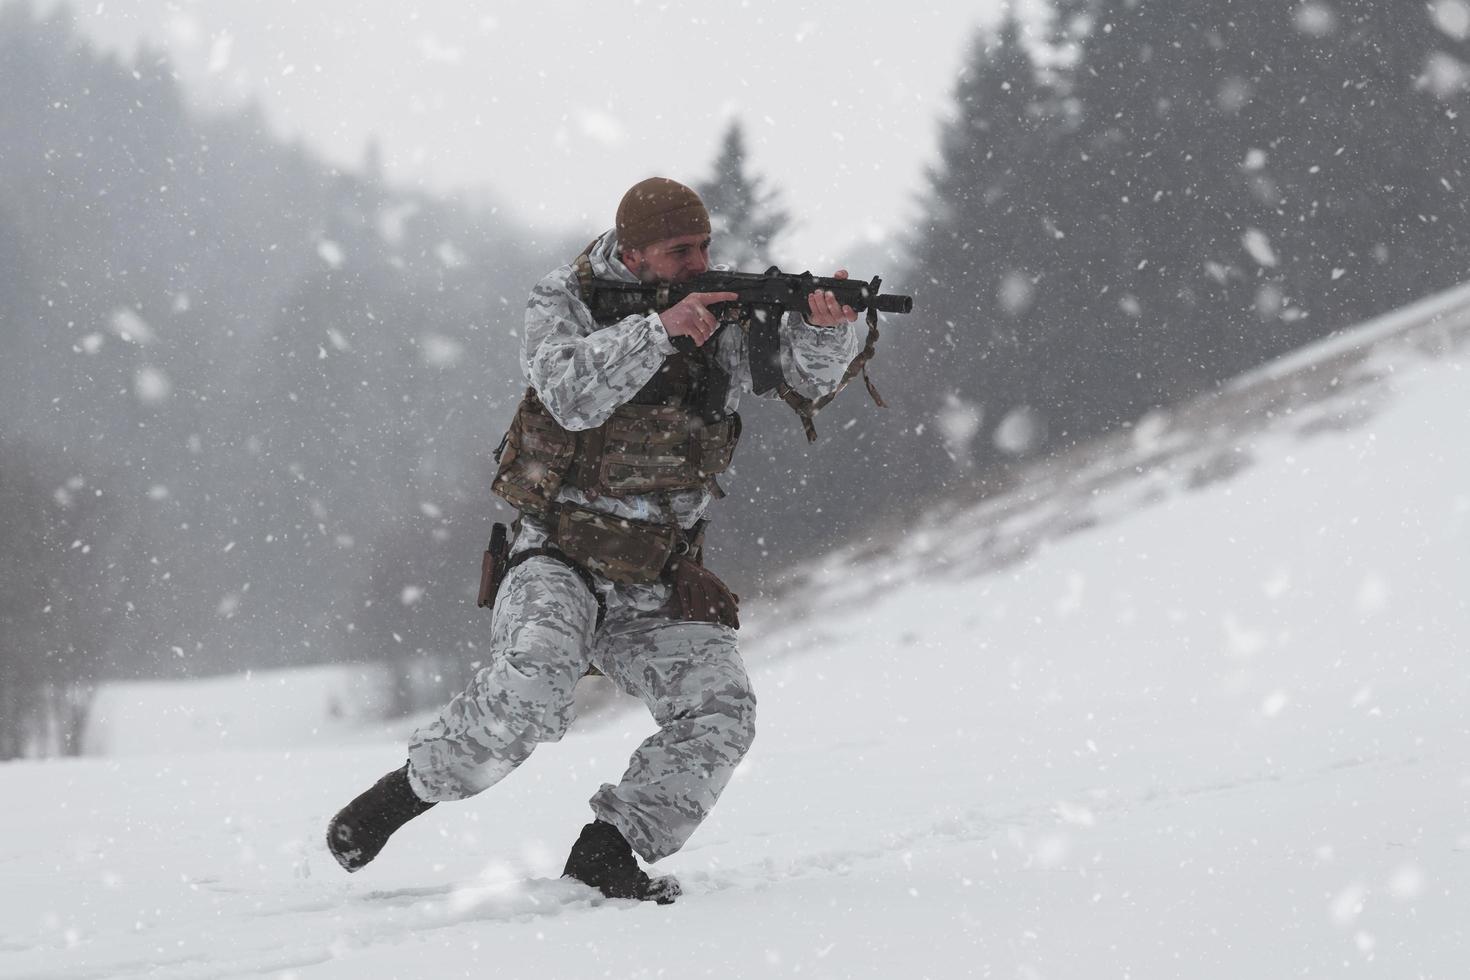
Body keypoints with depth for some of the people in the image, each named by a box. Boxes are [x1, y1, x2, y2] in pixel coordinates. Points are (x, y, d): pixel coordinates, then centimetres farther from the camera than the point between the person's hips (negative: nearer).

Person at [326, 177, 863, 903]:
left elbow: (810, 372, -5)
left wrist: (826, 328, -27)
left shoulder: (727, 311, 3)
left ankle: (605, 852, -7)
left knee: (721, 713, -18)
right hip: (560, 563, -4)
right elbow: (571, 393, -24)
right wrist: (660, 330, -34)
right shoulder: (564, 302, -5)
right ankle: (408, 789, -9)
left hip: (656, 595, 4)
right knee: (530, 687, -31)